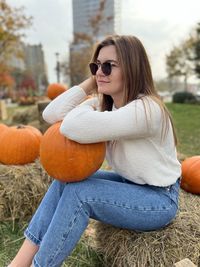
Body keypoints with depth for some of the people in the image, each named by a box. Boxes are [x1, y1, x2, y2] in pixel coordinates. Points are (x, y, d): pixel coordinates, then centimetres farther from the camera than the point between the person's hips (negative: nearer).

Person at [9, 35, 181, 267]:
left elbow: (73, 128, -37)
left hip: (160, 199, -7)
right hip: (130, 184, 8)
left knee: (78, 192, -23)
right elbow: (51, 115, -9)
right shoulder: (104, 104, -1)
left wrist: (85, 109, -15)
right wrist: (89, 84, -11)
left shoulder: (146, 109, -27)